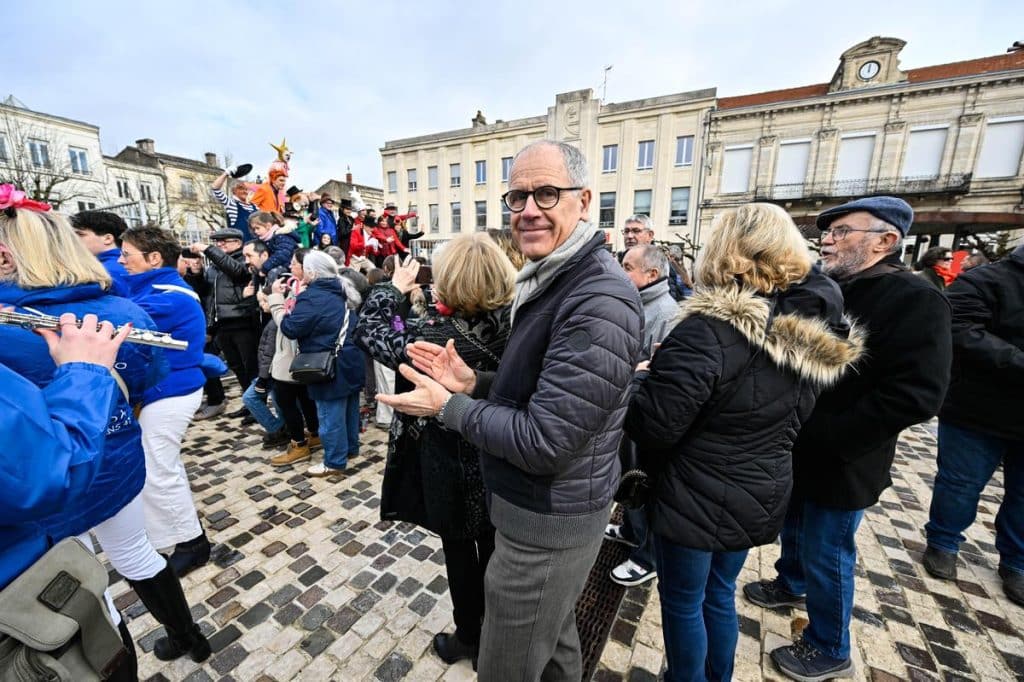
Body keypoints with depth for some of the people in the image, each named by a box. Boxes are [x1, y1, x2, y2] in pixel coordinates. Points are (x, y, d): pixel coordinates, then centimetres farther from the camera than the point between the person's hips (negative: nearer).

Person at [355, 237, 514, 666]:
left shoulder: (434, 335, -25)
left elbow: (369, 330, -10)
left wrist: (393, 288, 3)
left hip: (452, 467, -4)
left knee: (459, 551, 20)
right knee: (493, 547, 25)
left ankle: (468, 638, 45)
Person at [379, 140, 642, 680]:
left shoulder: (599, 302, -27)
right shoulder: (552, 283, 7)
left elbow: (541, 443, -28)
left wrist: (447, 406, -16)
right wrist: (473, 383, -2)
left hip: (547, 522, -9)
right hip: (547, 511, 9)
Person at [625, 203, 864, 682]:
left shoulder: (709, 330, -27)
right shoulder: (815, 333, -2)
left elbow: (653, 427, -25)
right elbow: (791, 418, 11)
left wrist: (647, 378, -7)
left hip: (695, 499, -7)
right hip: (760, 494, 7)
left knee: (683, 603, 17)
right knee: (720, 594, 27)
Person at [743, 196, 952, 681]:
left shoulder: (914, 301, -17)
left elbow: (913, 396, -24)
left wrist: (821, 437, -23)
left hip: (838, 463, -6)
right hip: (795, 453, 6)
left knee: (826, 555, 11)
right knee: (793, 528, 26)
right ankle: (790, 583, 52)